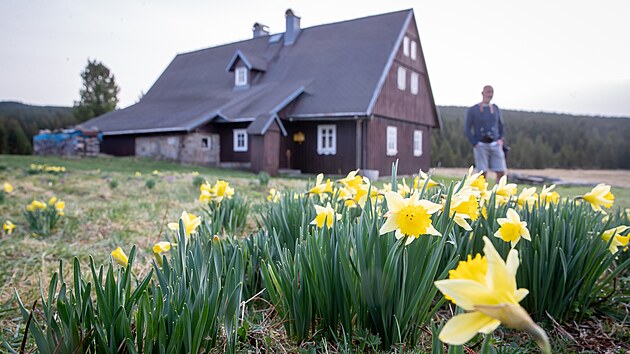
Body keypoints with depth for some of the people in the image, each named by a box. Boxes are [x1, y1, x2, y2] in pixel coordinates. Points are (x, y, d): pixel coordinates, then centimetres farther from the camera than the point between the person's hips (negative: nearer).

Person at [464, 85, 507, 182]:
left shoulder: (496, 109, 10)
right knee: (482, 174, -8)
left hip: (495, 146, 3)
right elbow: (467, 130, -2)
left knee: (501, 173, -5)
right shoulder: (472, 110, -1)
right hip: (480, 146, -3)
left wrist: (501, 140, 3)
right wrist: (475, 145, -11)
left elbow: (501, 127, 20)